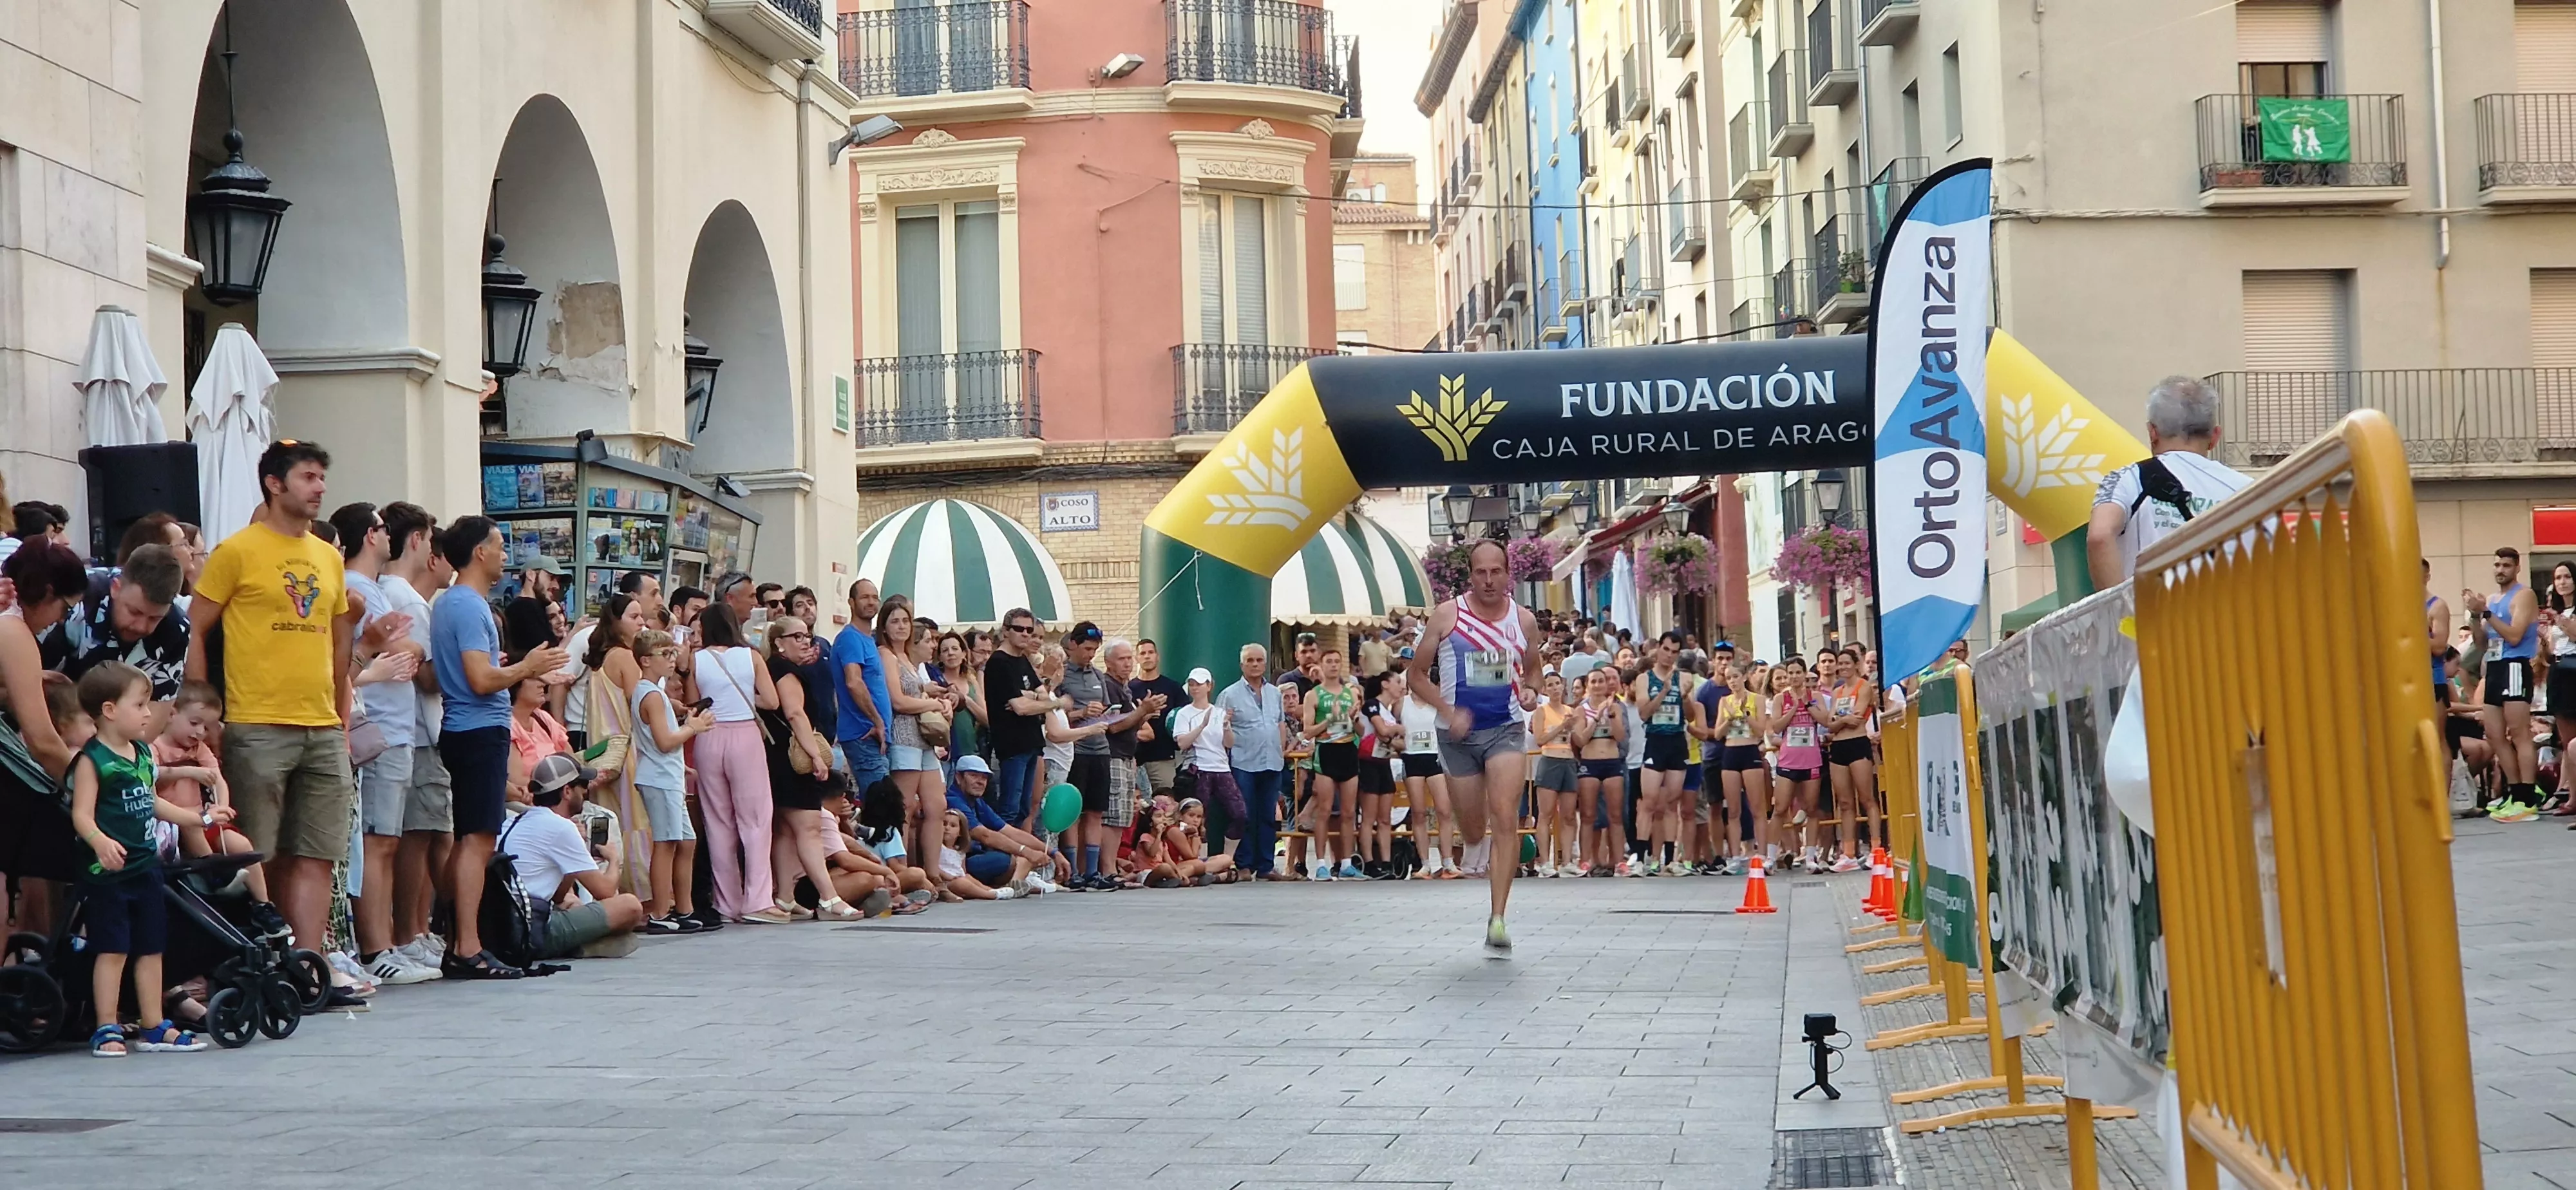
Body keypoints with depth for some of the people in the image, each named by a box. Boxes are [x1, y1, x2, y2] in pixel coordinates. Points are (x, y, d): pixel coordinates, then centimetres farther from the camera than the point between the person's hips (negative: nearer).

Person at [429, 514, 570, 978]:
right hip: (481, 730, -10)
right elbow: (482, 680, -21)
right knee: (478, 838, -12)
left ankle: (458, 945, 14)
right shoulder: (470, 607, -14)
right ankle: (468, 949, -14)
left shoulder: (447, 603, 17)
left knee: (468, 839, 12)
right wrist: (527, 667, -7)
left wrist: (521, 669, 25)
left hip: (463, 731, 10)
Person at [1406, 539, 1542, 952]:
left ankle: (1498, 919, -19)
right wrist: (1449, 712, -13)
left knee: (1505, 818, -17)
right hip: (1459, 732, 0)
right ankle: (1476, 847, 53)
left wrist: (1530, 691, -4)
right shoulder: (1447, 615, -5)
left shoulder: (1523, 619, 2)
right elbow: (1416, 674, 1)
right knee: (1472, 825, 11)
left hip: (1506, 728, 0)